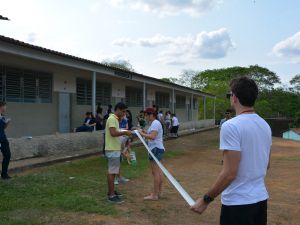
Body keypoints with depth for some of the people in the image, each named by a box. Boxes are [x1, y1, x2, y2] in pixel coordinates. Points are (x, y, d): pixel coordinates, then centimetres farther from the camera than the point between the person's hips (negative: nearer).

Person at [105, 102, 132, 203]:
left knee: (113, 171, 16)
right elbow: (113, 133, -27)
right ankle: (111, 195, 0)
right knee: (111, 172, -5)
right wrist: (125, 132, -19)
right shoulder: (112, 118, -17)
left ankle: (111, 191, 27)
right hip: (112, 149, -10)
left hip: (115, 149, 10)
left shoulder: (115, 119, 14)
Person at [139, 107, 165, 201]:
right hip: (157, 149, 11)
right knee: (158, 171, 15)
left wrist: (142, 134, -18)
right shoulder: (154, 123, 17)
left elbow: (153, 137, -26)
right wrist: (145, 132, 4)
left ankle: (154, 195, -1)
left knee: (155, 172, -6)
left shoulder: (155, 123, -15)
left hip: (156, 149, -11)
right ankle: (158, 192, 24)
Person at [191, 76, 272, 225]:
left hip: (237, 203, -7)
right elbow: (266, 165, 13)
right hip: (261, 198, 7)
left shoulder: (231, 126, -20)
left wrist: (206, 200, -14)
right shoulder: (265, 125, 4)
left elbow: (230, 173, -23)